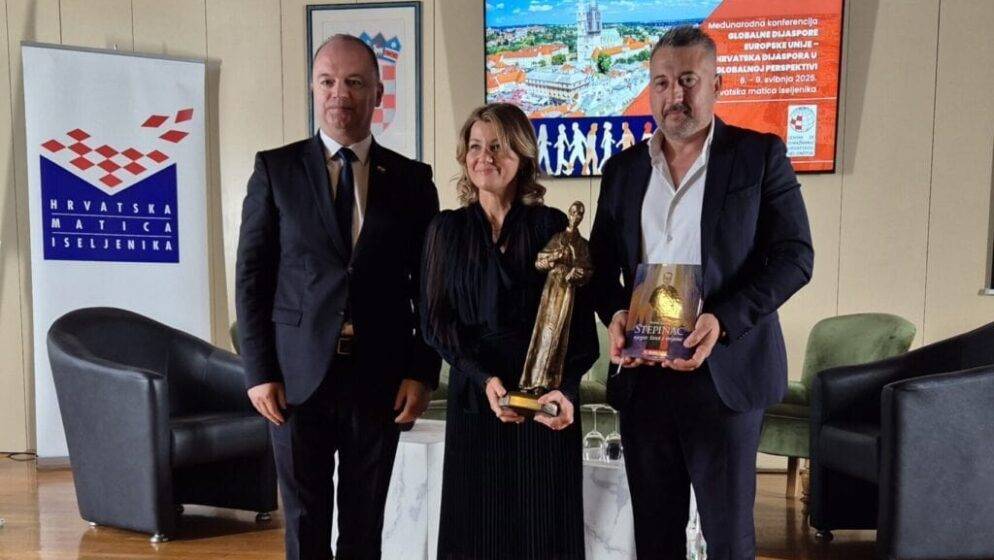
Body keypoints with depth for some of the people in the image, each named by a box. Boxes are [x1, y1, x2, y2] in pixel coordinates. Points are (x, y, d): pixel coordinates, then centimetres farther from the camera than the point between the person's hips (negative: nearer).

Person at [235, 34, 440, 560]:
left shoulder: (412, 179, 5)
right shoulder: (276, 168, 2)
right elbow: (251, 276, 1)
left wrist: (422, 372, -3)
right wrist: (259, 371, -5)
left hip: (380, 380, 1)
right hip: (298, 376, -1)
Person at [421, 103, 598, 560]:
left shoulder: (552, 226, 1)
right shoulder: (446, 229, 5)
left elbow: (581, 320, -2)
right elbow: (435, 320, 1)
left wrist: (564, 389, -19)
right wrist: (485, 378, -14)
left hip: (547, 401, -1)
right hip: (474, 398, 1)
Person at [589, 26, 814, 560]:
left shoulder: (760, 155, -1)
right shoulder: (623, 168, 10)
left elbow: (794, 257, -6)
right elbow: (602, 263, 13)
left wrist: (723, 321, -19)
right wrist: (614, 313, -8)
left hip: (724, 372, -3)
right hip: (641, 373, 4)